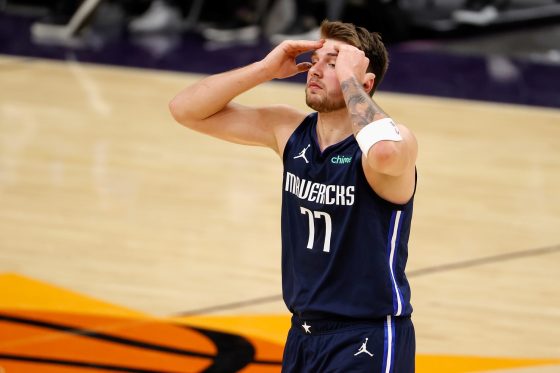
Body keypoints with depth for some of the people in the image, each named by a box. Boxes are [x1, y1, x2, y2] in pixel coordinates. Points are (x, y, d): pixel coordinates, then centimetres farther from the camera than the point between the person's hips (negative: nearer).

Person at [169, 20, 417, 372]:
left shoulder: (396, 141, -16)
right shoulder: (289, 130, 1)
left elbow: (384, 153, -42)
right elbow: (186, 110, 3)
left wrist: (348, 78, -27)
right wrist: (265, 69, -9)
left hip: (369, 342, -6)